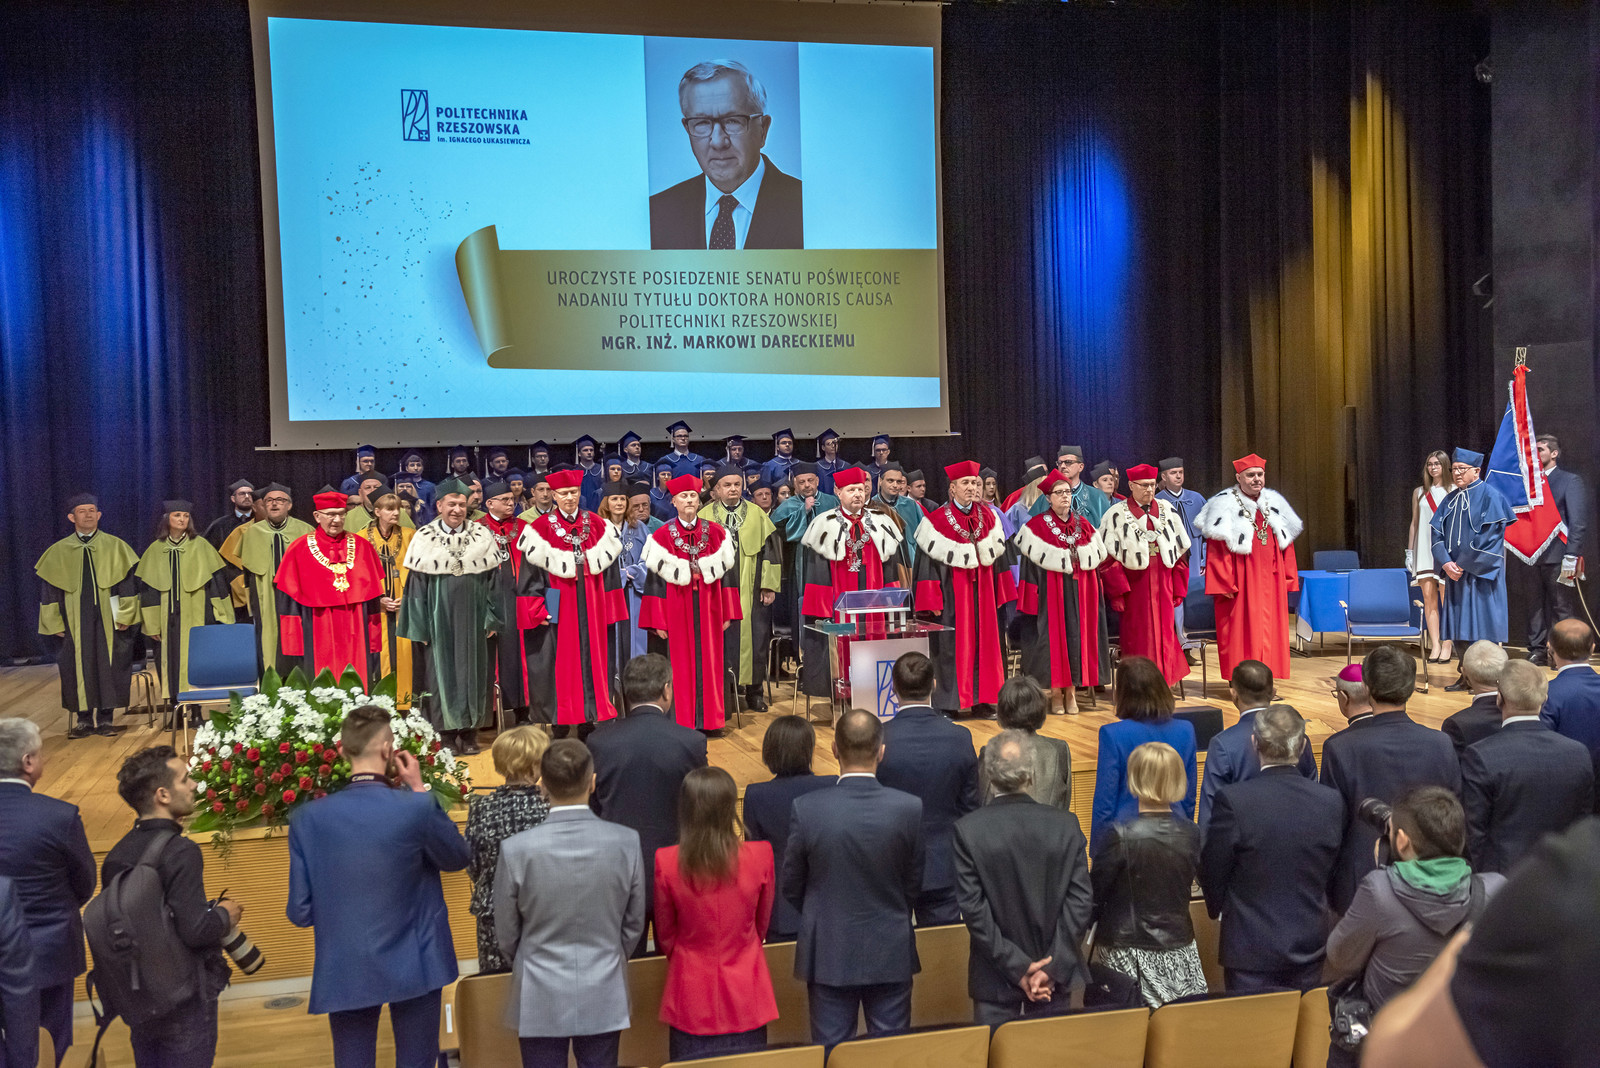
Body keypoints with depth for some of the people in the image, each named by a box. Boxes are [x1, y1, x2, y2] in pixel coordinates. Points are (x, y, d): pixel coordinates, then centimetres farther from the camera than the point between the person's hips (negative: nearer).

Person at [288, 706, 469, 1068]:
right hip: (413, 968, -1)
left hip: (345, 972, 2)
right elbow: (458, 857, 3)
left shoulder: (307, 818, -10)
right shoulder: (416, 808, -17)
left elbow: (300, 913, -6)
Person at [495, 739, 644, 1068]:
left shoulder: (516, 849, -16)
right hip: (604, 997, 1)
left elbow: (507, 934, -2)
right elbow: (634, 924, 0)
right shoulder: (627, 842, -13)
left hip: (540, 1000, -1)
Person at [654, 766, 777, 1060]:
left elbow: (665, 936, 1)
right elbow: (762, 925, 4)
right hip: (745, 997, 0)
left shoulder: (666, 863, -14)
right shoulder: (761, 856, -13)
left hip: (692, 997, 0)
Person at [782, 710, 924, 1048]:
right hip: (891, 955, 1)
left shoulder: (807, 808, -16)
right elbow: (916, 884, -2)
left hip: (828, 954, -1)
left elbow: (790, 886, -4)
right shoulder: (910, 808, -14)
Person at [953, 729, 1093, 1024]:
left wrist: (1016, 967, -9)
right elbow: (1081, 900, -9)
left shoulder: (967, 829, -13)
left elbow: (972, 908, -14)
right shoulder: (1066, 825, -8)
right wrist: (1052, 968, -9)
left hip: (995, 979, -2)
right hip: (1056, 977, 2)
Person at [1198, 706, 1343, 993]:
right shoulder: (1331, 801, -7)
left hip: (1252, 949, -4)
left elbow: (1212, 872, -8)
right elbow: (1331, 874, 6)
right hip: (1310, 947, 4)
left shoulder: (1232, 800, -19)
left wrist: (1218, 909, 13)